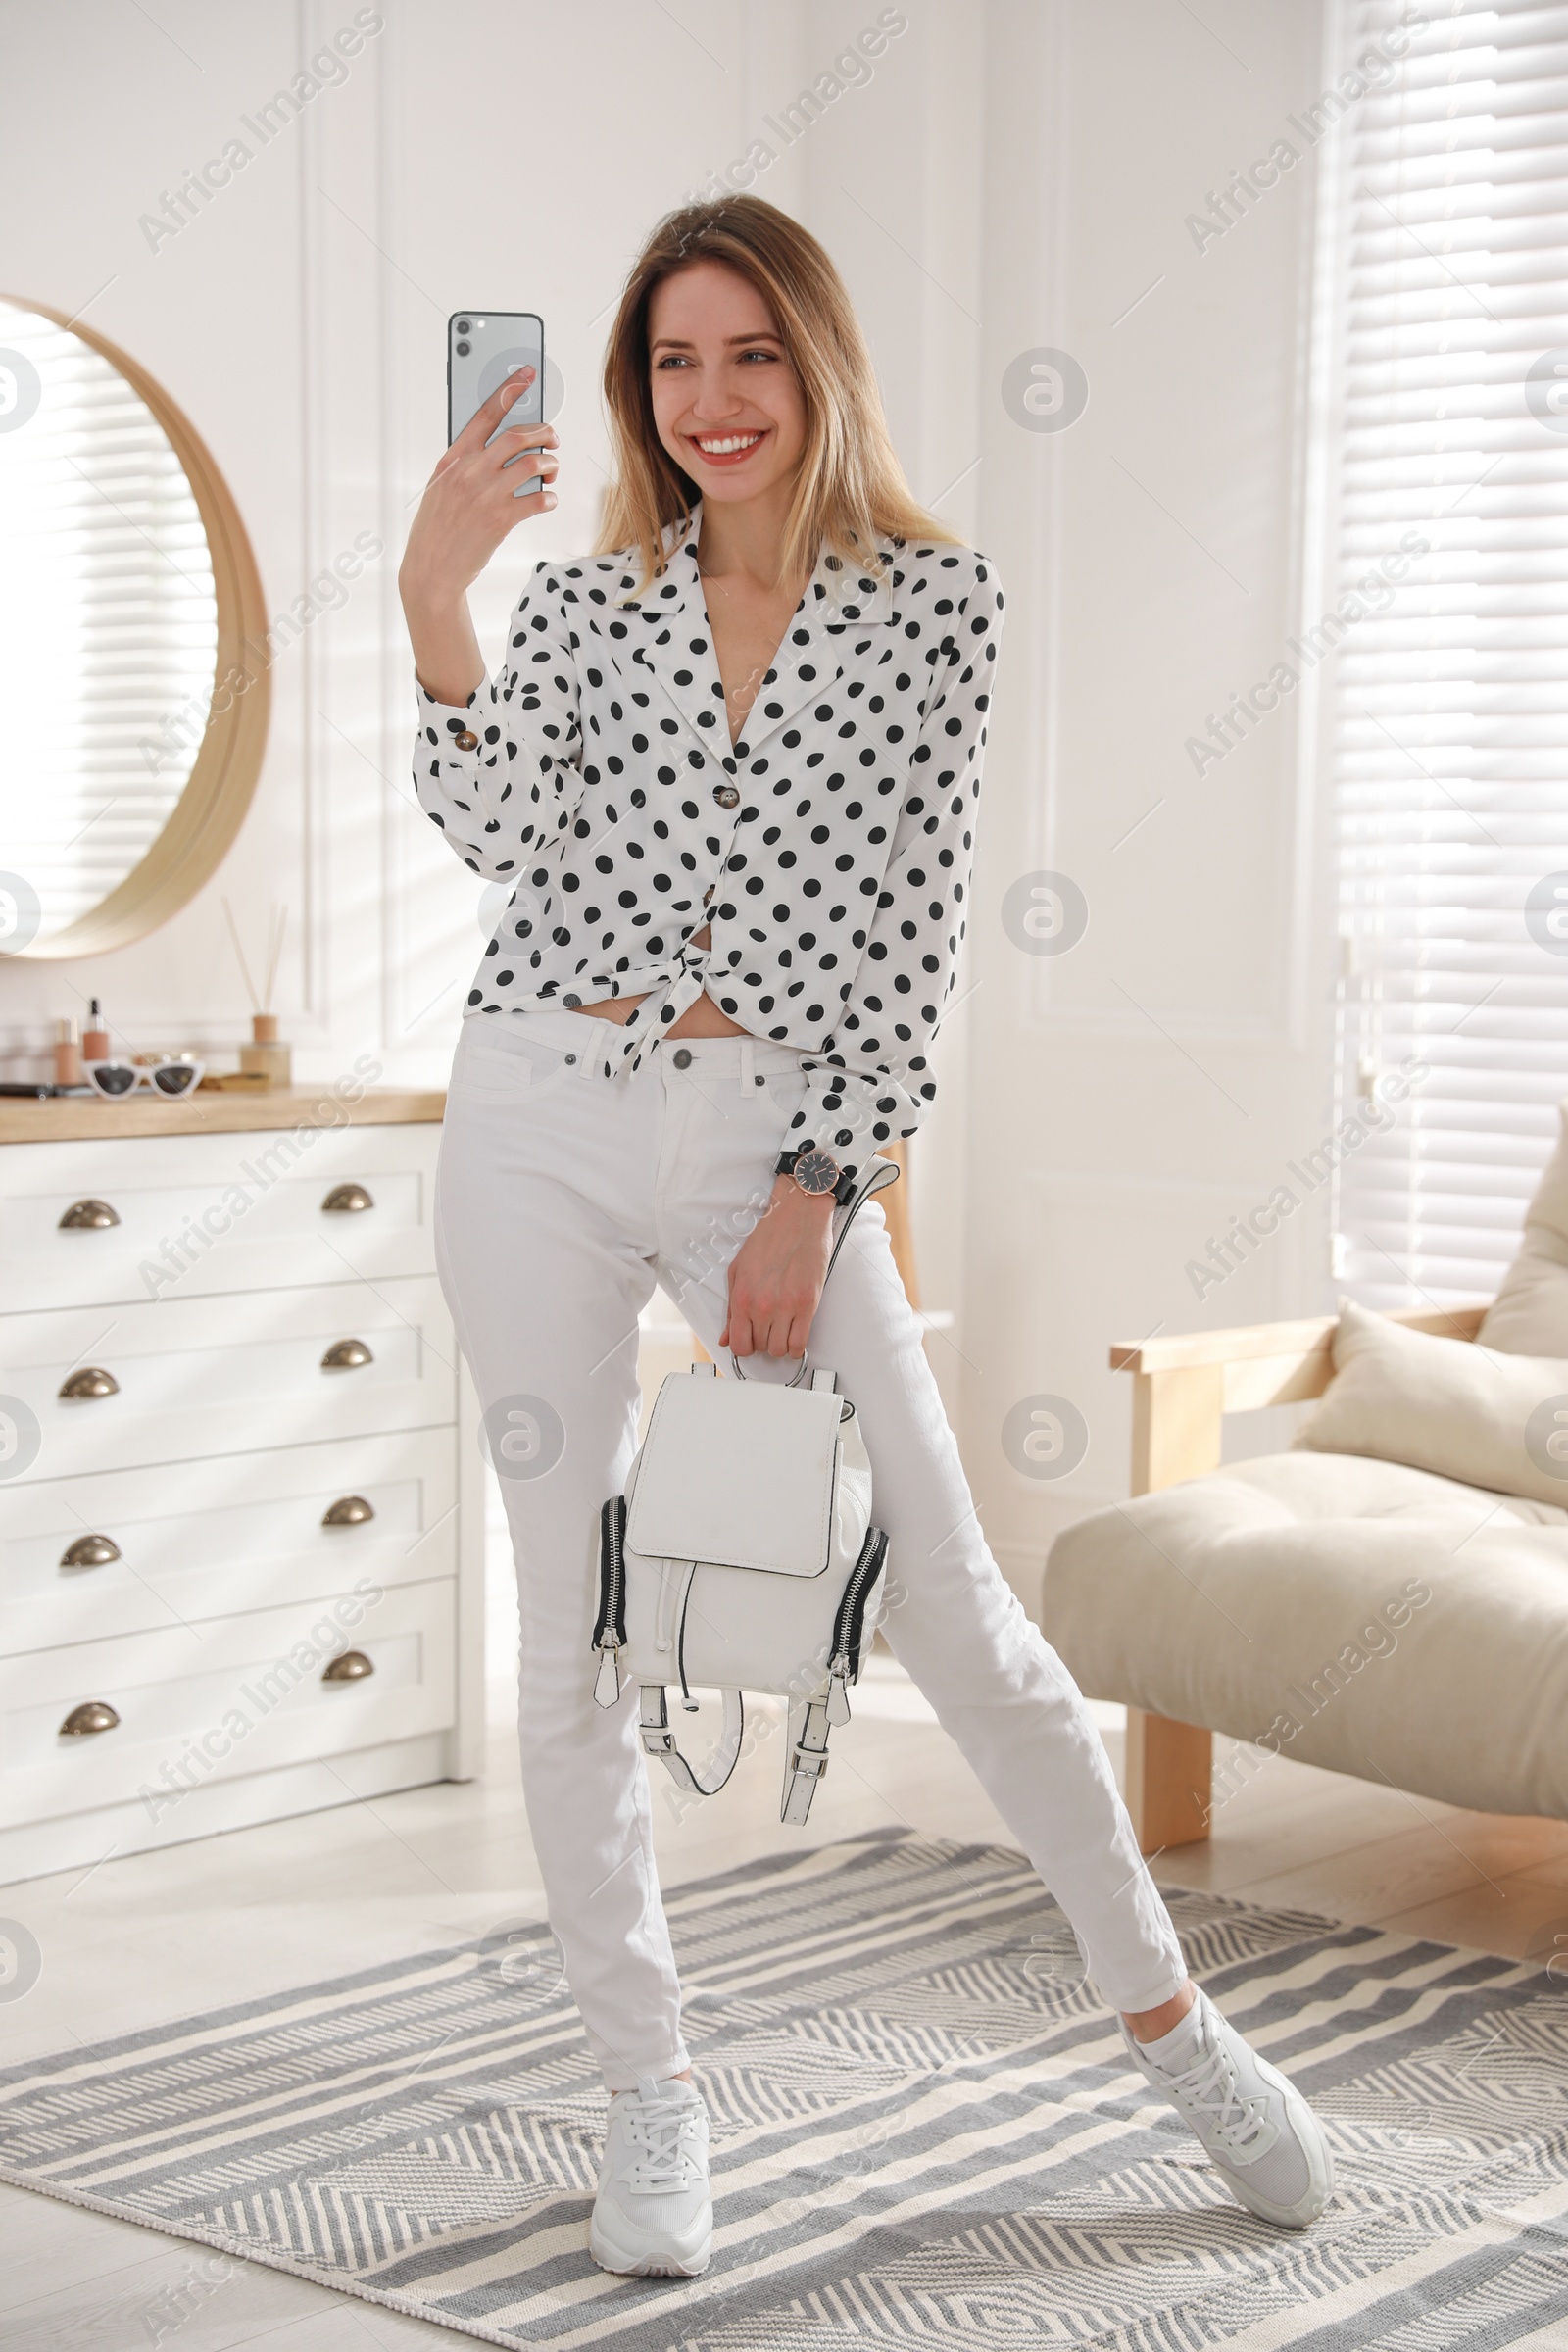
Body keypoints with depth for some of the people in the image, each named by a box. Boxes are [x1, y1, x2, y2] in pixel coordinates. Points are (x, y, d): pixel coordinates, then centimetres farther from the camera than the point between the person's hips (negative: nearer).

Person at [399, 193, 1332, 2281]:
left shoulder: (937, 602, 2)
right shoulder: (588, 598, 8)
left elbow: (914, 932, -2)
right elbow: (502, 840, -7)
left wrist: (810, 1203, -8)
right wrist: (434, 601, -16)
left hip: (774, 1131, -2)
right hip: (543, 1116, 2)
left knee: (956, 1615, -1)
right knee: (572, 1632, 5)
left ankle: (1168, 2015, 19)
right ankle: (653, 2090, 20)